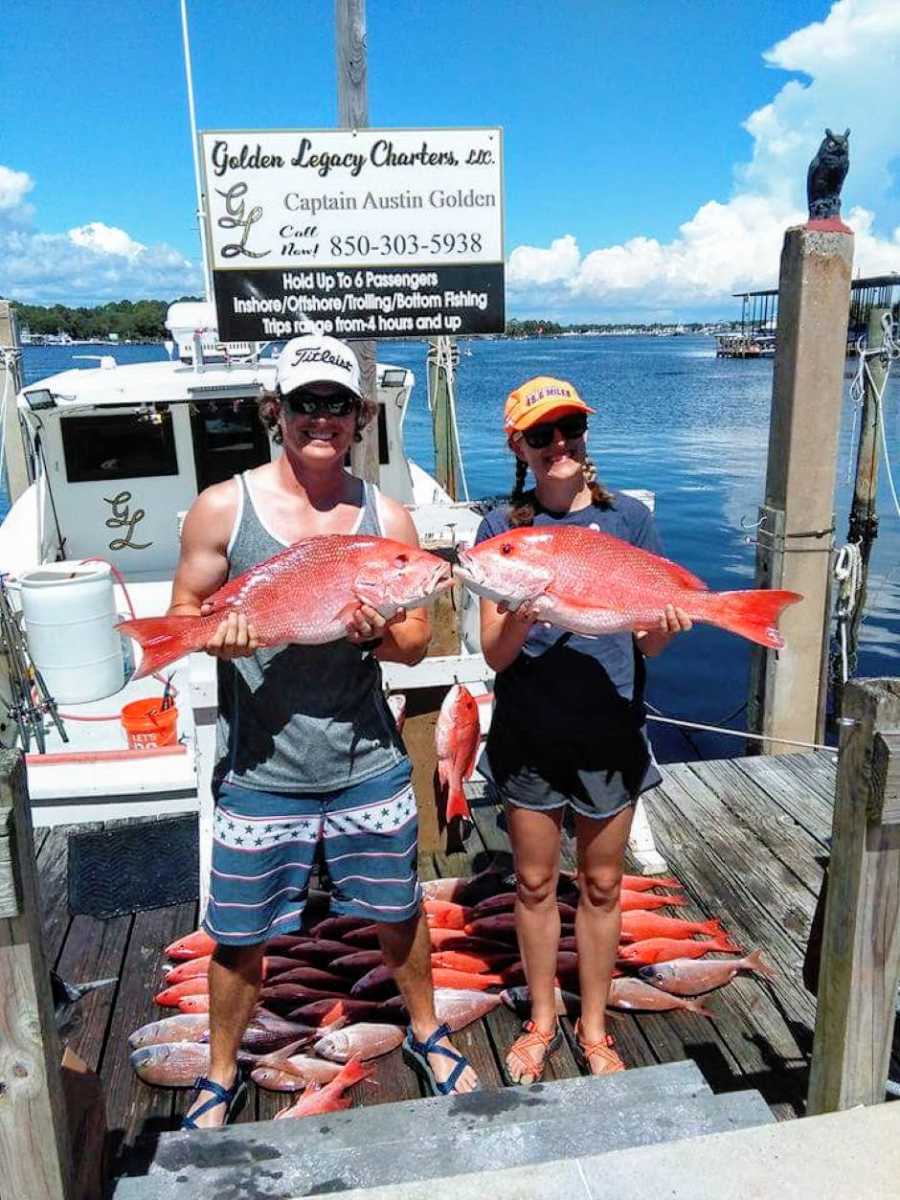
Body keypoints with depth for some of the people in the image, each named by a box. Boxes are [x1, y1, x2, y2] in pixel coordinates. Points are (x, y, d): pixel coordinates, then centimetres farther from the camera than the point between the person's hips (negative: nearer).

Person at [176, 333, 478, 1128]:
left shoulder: (388, 517, -1)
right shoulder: (223, 508, -6)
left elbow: (419, 640, 2)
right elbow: (182, 614, 0)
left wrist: (381, 633, -21)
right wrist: (216, 636, -22)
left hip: (368, 763, 2)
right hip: (260, 770, -1)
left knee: (399, 911, 18)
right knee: (240, 935, 13)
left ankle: (427, 1034, 47)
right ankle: (222, 1077, 41)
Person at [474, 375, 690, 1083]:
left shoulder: (629, 518, -3)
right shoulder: (502, 530, -4)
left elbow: (648, 642, -1)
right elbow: (494, 655, -7)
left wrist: (664, 628, -25)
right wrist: (520, 619, -28)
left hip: (609, 733, 0)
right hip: (529, 736, 0)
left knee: (602, 884, 14)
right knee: (535, 882, 15)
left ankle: (594, 1029, 36)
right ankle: (542, 1021, 37)